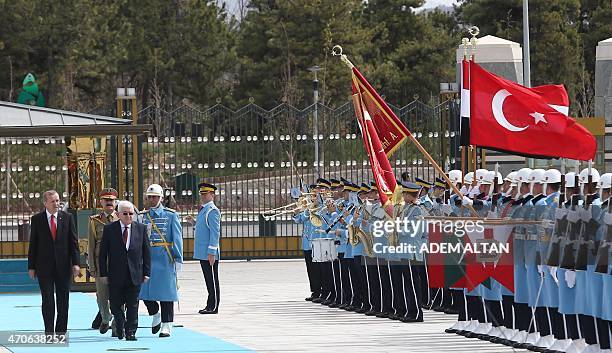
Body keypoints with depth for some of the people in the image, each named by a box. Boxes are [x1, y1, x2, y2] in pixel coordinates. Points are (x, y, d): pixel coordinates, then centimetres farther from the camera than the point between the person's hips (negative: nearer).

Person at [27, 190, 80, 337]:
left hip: (63, 265, 1)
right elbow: (33, 244, 4)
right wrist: (31, 266, 0)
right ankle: (49, 332, 0)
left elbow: (73, 242, 5)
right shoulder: (37, 219, 2)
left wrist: (75, 263, -4)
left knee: (63, 300, 5)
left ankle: (61, 331, 12)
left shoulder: (67, 218, 5)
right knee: (47, 300, -2)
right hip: (44, 267, -1)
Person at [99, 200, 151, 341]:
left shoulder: (141, 228, 4)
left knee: (132, 305, 1)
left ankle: (131, 332, 7)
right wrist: (103, 273, -4)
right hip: (116, 275, 0)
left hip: (135, 275, 0)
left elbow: (146, 252, 6)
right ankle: (120, 325, 28)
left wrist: (146, 272, 1)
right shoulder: (109, 229, 0)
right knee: (115, 305, 6)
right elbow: (103, 253, 1)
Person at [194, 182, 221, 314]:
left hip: (209, 253, -10)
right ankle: (210, 306, 16)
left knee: (212, 281, -4)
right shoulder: (203, 210, 17)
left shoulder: (213, 211, -13)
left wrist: (212, 253, -21)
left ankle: (213, 307, -1)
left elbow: (215, 233, -18)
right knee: (208, 280, 12)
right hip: (203, 253, 10)